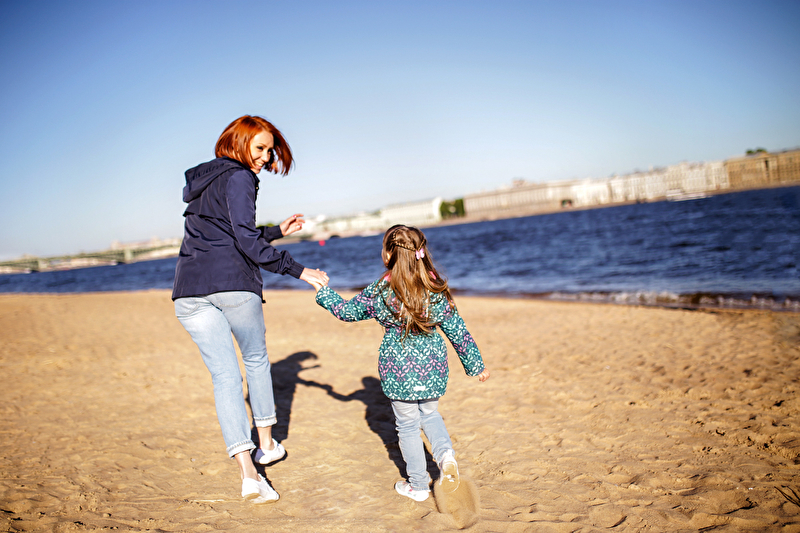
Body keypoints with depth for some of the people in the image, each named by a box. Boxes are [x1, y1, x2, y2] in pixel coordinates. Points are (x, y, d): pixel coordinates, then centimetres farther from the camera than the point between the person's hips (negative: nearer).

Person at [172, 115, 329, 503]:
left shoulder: (201, 183, 25)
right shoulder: (238, 178, -2)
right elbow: (246, 241, -12)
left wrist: (278, 231, 32)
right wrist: (298, 270, -11)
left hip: (189, 291, 6)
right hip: (234, 284, -6)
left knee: (224, 375, 3)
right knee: (256, 360, 17)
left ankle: (248, 474, -4)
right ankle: (266, 445, 29)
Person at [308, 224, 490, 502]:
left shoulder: (379, 292, -10)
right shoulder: (437, 290, -5)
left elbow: (347, 311, 5)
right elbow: (457, 331, -1)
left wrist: (323, 290, 20)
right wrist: (476, 364, 9)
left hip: (398, 369, -2)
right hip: (433, 366, 3)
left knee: (407, 426, 12)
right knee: (430, 414, 26)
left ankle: (418, 485, 22)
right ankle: (446, 454, 2)